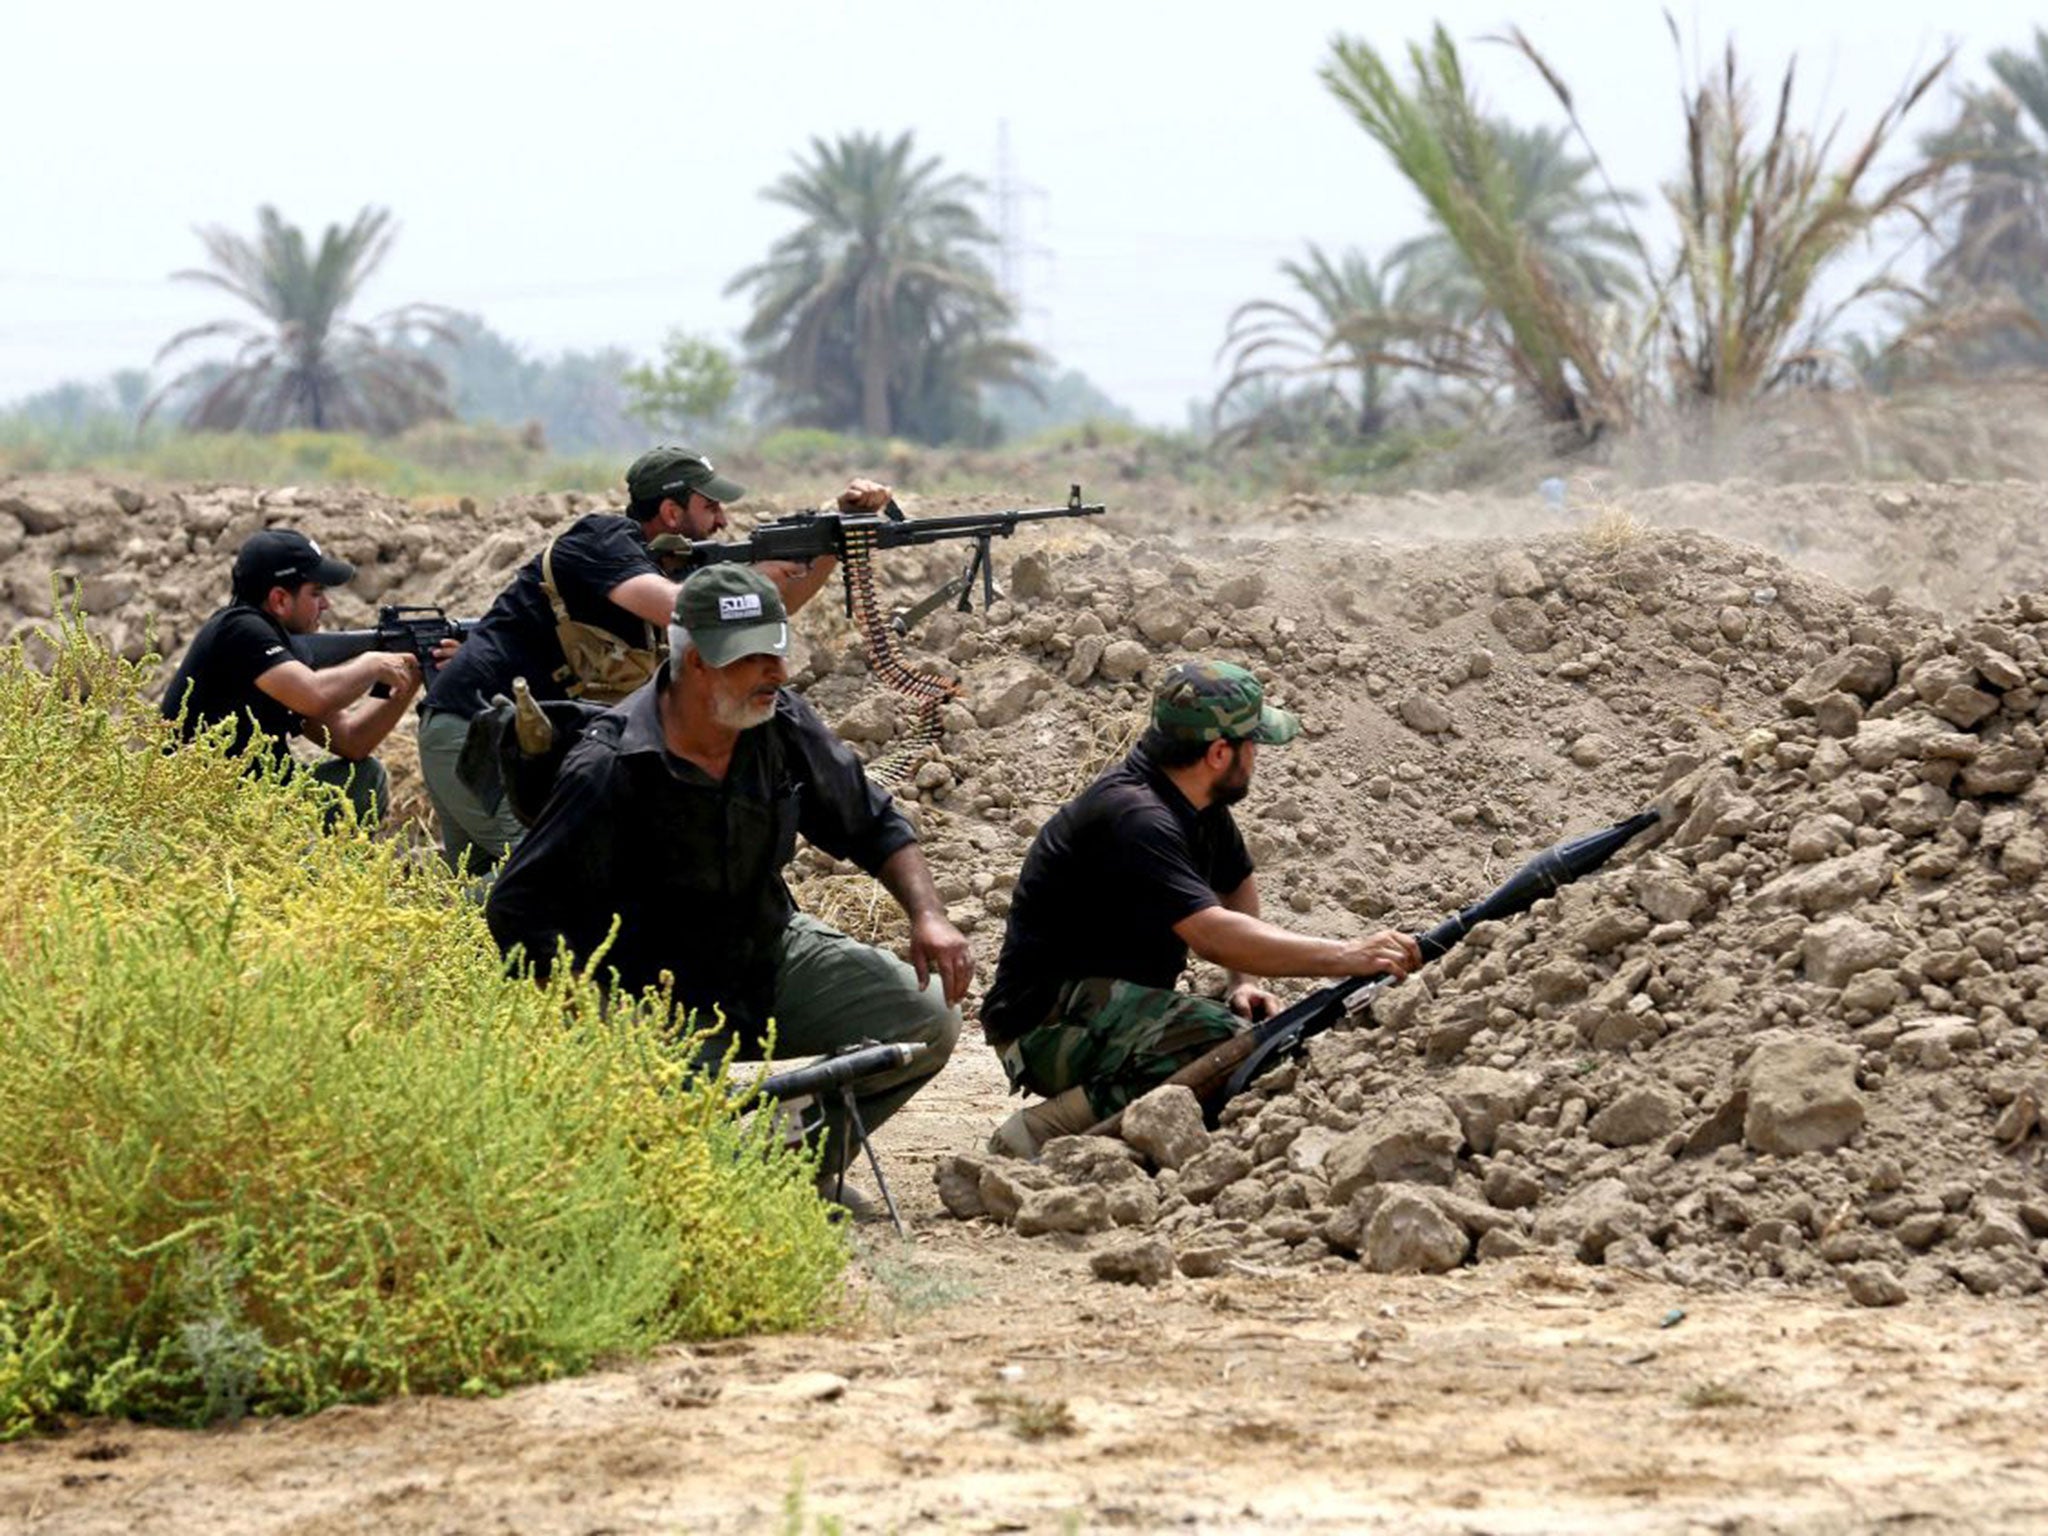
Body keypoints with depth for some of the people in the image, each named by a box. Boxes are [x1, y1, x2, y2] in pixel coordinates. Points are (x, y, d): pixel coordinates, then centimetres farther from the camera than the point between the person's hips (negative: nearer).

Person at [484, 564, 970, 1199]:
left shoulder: (784, 726, -6)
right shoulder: (612, 770, -24)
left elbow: (874, 825, 10)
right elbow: (516, 909, -21)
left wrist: (928, 916, -8)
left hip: (774, 956, 6)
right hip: (660, 1003, -6)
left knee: (928, 1016, -11)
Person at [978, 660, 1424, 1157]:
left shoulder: (1201, 807, 7)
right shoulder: (1133, 818, -24)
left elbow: (1238, 888, 25)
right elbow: (1212, 936, -34)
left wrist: (1244, 982, 6)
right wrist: (1347, 956, -34)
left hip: (1126, 1003, 10)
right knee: (1215, 1041, -32)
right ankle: (1038, 1135, -24)